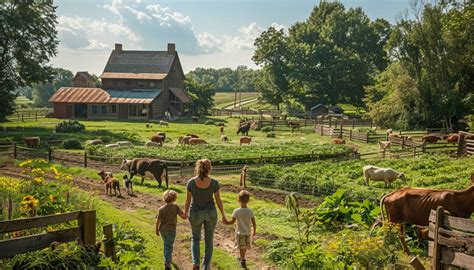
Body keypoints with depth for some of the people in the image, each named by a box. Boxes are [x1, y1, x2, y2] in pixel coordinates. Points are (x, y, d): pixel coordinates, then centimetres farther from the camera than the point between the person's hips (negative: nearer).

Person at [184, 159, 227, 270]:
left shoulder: (191, 182, -19)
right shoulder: (214, 183, -18)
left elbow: (188, 200, -10)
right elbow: (219, 201, -10)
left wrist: (185, 213, 9)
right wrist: (223, 215, 4)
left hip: (195, 213, 0)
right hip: (210, 212, 0)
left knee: (195, 238, 22)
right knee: (209, 240, 19)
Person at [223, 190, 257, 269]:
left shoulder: (237, 211, -18)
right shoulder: (250, 211, -10)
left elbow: (232, 222, -15)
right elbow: (254, 223, -5)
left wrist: (226, 222, 4)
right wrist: (254, 231, 11)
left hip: (240, 233, -3)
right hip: (248, 233, 3)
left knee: (241, 247, 8)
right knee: (245, 247, 21)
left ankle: (243, 261, 5)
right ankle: (242, 258, 39)